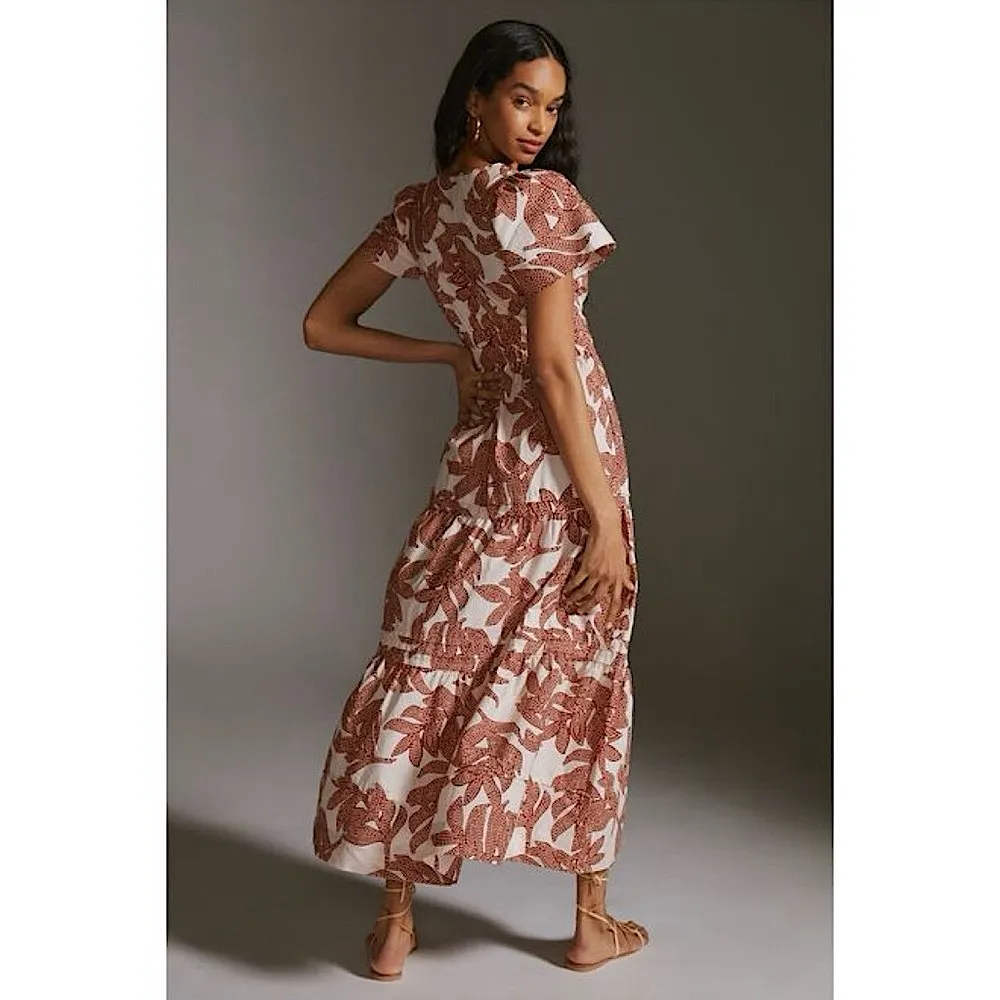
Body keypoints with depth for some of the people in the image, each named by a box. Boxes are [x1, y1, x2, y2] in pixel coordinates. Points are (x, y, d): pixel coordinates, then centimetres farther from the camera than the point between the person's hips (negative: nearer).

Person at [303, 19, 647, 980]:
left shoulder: (417, 209, 4)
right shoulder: (542, 197, -14)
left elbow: (322, 326, 11)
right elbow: (555, 369, -20)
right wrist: (606, 514, -17)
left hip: (477, 461, 5)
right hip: (561, 467, -5)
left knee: (428, 672, 10)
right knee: (585, 683, 9)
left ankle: (395, 920, 18)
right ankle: (593, 923, 21)